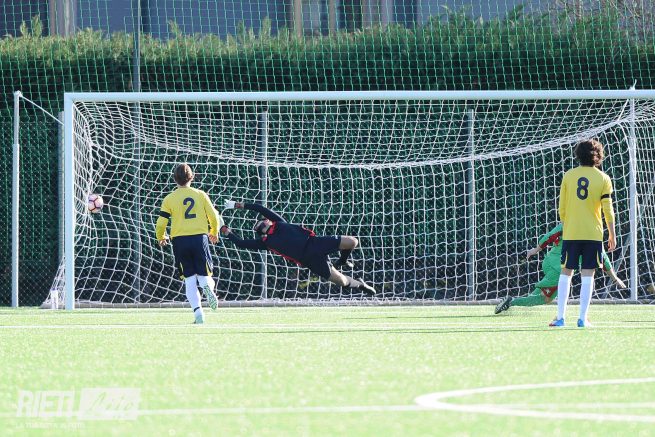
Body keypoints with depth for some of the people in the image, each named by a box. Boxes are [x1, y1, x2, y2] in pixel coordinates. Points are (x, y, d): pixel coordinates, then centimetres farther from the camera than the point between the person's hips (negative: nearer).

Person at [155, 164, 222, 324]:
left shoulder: (169, 199, 1)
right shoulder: (200, 195, 4)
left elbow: (161, 222, -1)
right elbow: (214, 216, 5)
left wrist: (161, 238, 19)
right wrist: (214, 233, 24)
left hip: (180, 240, 0)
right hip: (200, 238, 0)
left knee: (189, 280, 7)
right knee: (204, 275, 10)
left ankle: (198, 313, -7)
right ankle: (207, 285, -28)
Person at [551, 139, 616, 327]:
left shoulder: (568, 176, 2)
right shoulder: (603, 179, 0)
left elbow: (562, 208, 3)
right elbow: (608, 210, -3)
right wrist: (612, 235, 5)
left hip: (570, 234, 1)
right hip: (593, 234, -1)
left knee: (566, 273, 7)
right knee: (587, 275, 2)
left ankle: (560, 317, 3)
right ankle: (582, 318, -3)